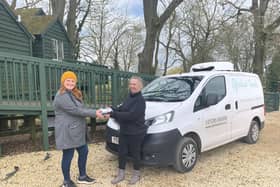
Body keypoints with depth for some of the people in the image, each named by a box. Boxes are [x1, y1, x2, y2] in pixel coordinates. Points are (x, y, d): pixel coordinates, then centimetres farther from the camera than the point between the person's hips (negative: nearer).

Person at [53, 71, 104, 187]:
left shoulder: (74, 94, 15)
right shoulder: (62, 96, -18)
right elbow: (75, 110, -25)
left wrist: (95, 112, 0)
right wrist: (94, 113, -22)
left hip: (77, 131, 10)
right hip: (67, 132, -10)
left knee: (84, 152, 17)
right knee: (68, 156, 5)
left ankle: (82, 176, 34)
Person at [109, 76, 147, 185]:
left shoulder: (140, 100, -19)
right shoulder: (129, 98, 11)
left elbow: (130, 115, -28)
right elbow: (122, 109, 13)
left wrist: (113, 114, -28)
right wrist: (112, 110, -7)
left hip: (136, 133, -8)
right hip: (124, 131, 8)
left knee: (135, 154, 9)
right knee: (122, 152, 14)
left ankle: (136, 174, 31)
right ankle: (121, 174, 31)